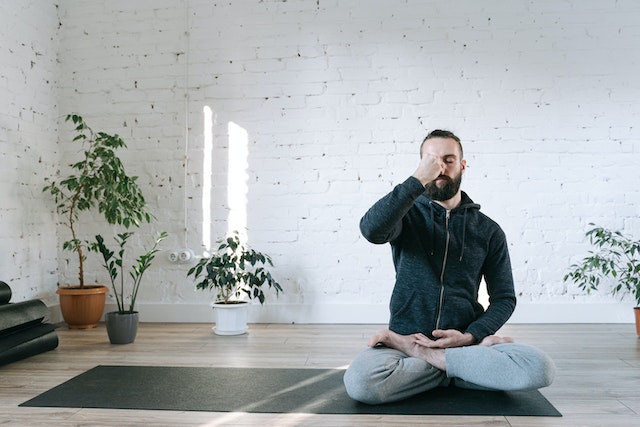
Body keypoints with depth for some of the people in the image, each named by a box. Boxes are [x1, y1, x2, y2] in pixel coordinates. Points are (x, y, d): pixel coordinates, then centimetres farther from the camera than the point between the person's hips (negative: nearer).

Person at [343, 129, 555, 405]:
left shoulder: (488, 230, 9)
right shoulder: (408, 215, 4)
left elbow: (504, 297, 9)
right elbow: (372, 230, -20)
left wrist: (470, 336, -8)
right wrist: (418, 180, -22)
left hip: (464, 340, 2)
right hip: (406, 336, -1)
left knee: (540, 368, -26)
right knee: (360, 383, -32)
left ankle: (418, 353, -14)